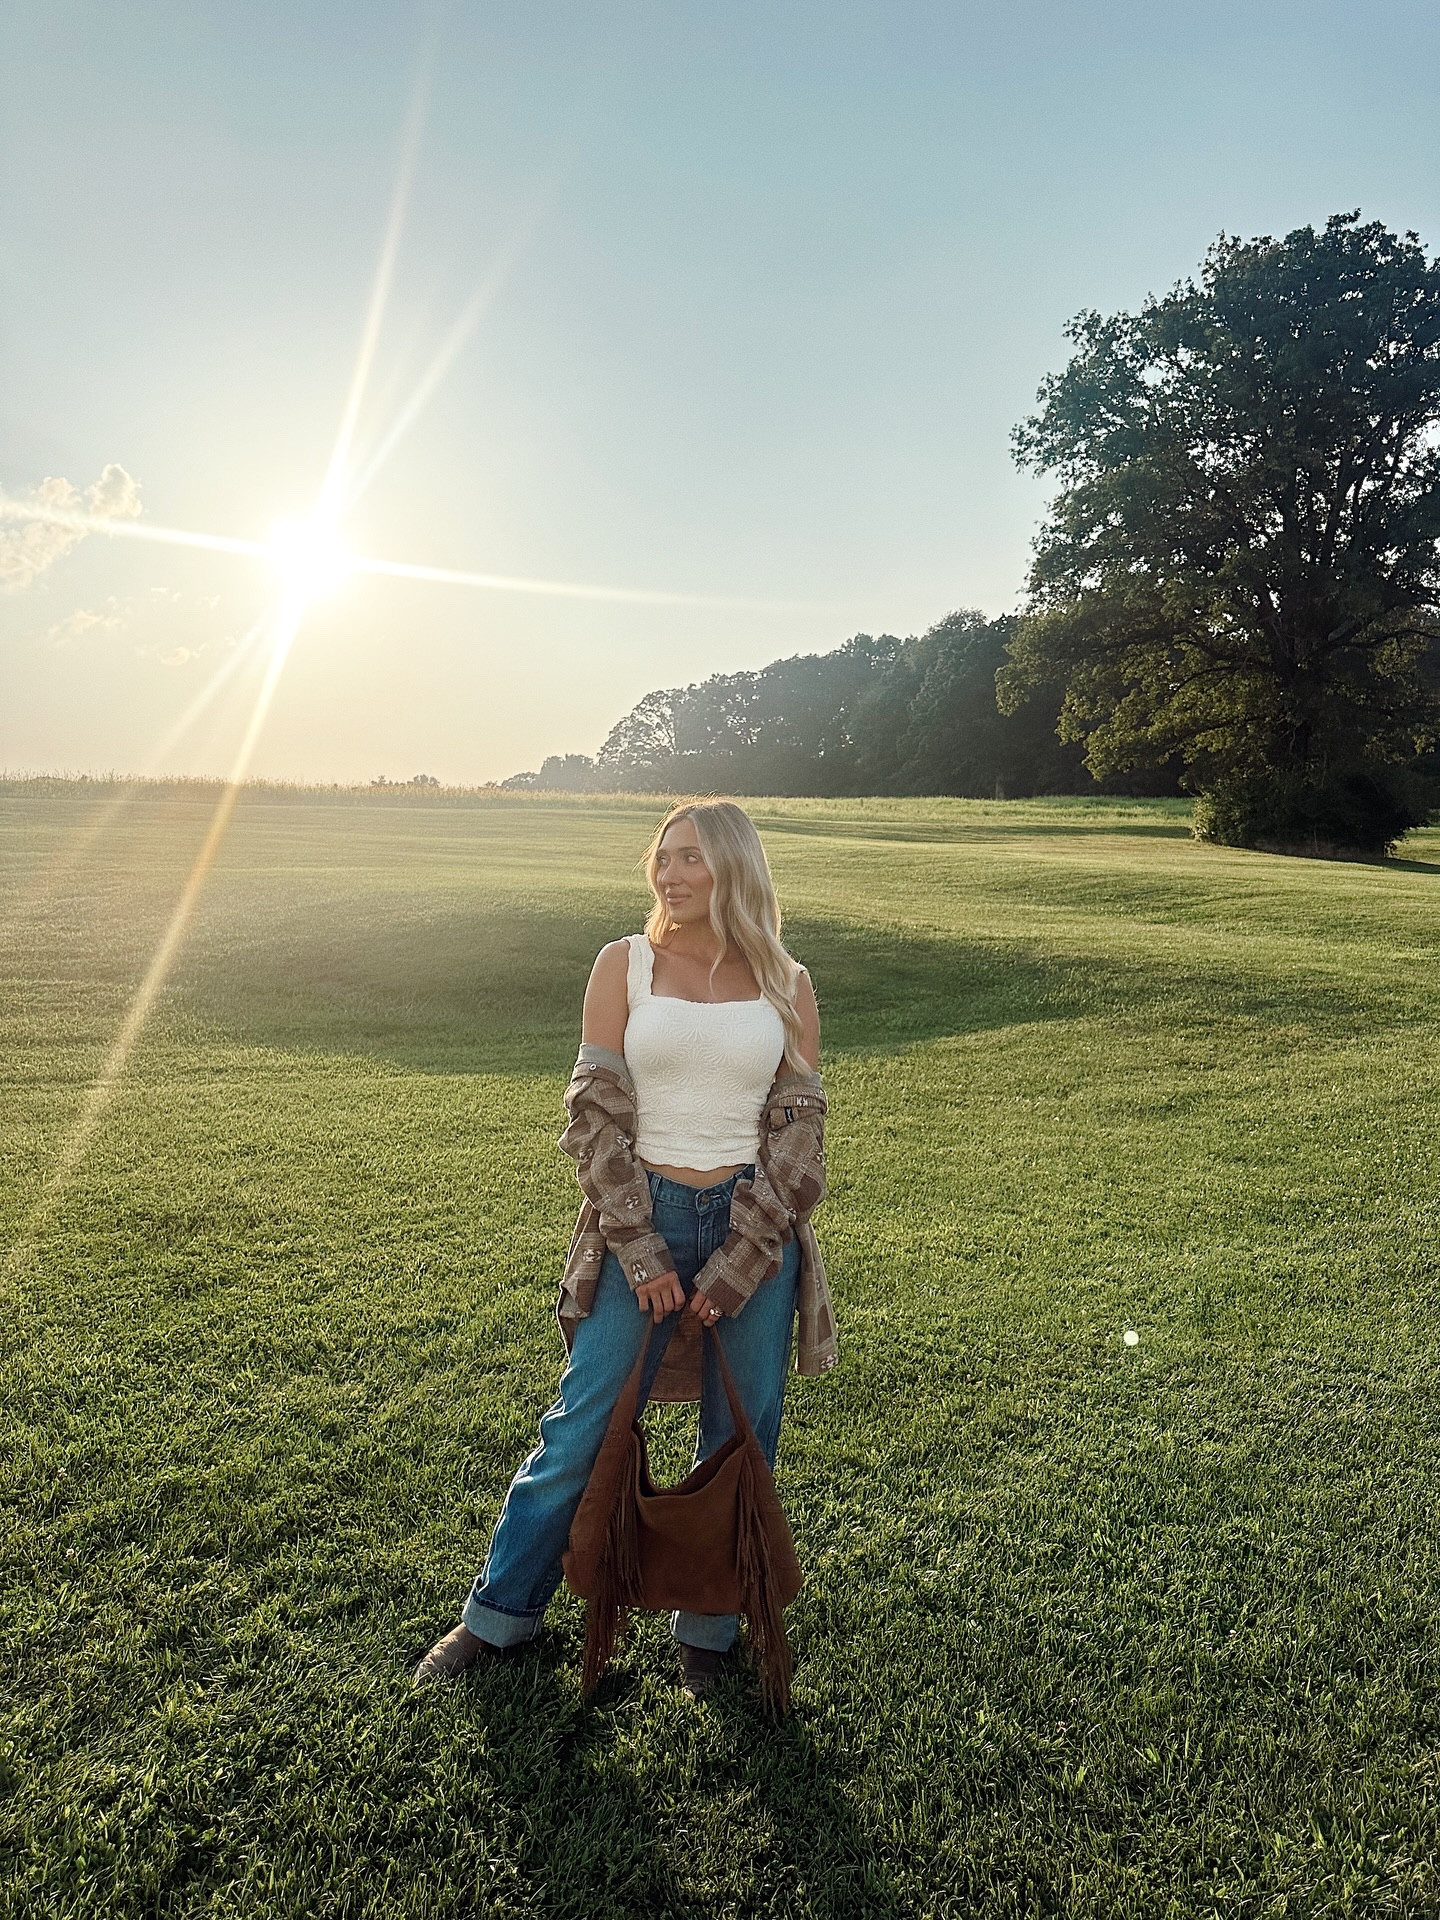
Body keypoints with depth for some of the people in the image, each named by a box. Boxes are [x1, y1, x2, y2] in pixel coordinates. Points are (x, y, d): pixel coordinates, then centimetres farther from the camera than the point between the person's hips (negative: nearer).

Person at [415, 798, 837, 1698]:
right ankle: (502, 1613, 30)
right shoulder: (625, 964, -1)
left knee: (742, 1438, 11)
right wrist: (642, 1251, -10)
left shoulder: (787, 985, 1)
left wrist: (735, 1266, -7)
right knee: (582, 1427, 8)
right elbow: (597, 1114, -4)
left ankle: (711, 1629, 33)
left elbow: (798, 1132, 0)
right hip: (644, 1219, -1)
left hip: (755, 1225, 1)